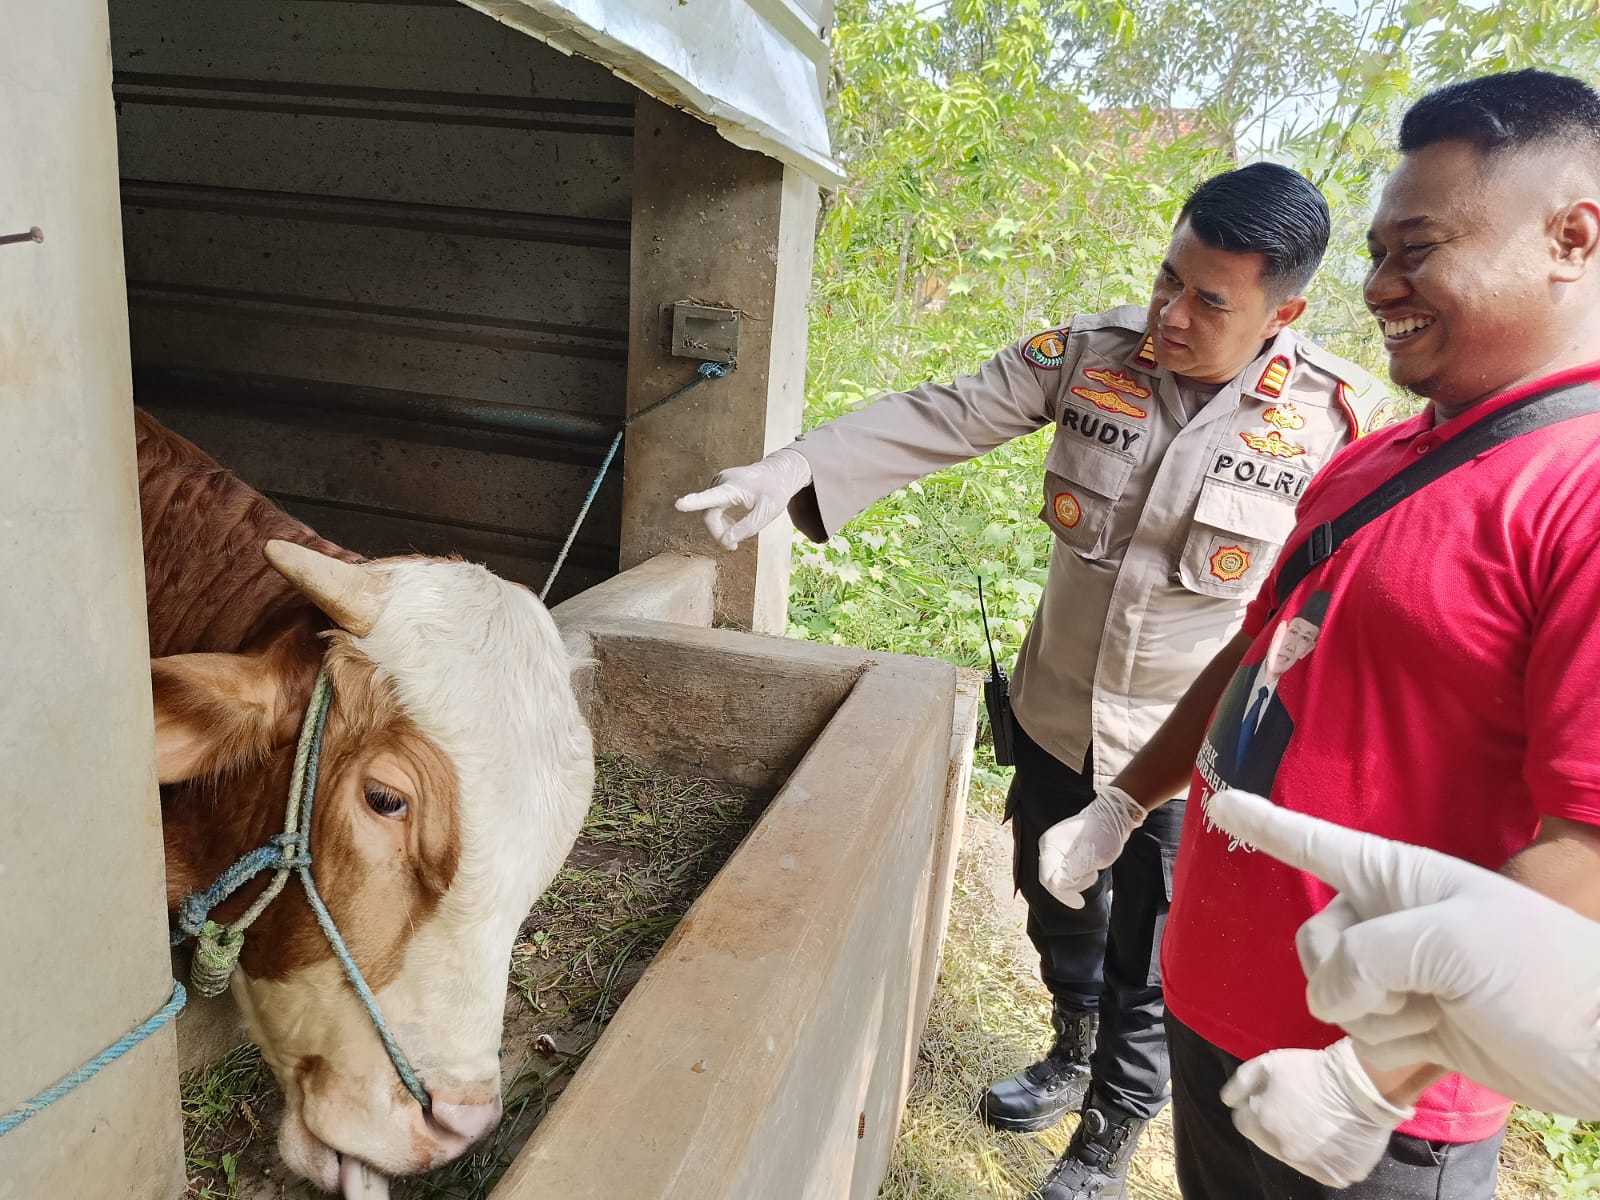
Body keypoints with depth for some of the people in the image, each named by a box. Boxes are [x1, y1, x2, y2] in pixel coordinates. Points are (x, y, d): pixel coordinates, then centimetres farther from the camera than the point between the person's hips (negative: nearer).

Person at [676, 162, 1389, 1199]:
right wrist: (795, 470, -31)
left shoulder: (1339, 420, -15)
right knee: (1057, 910, 25)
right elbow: (938, 420, -16)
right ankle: (1074, 1055, 57)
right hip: (1055, 718, 4)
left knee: (1149, 969, 14)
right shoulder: (1091, 354, -11)